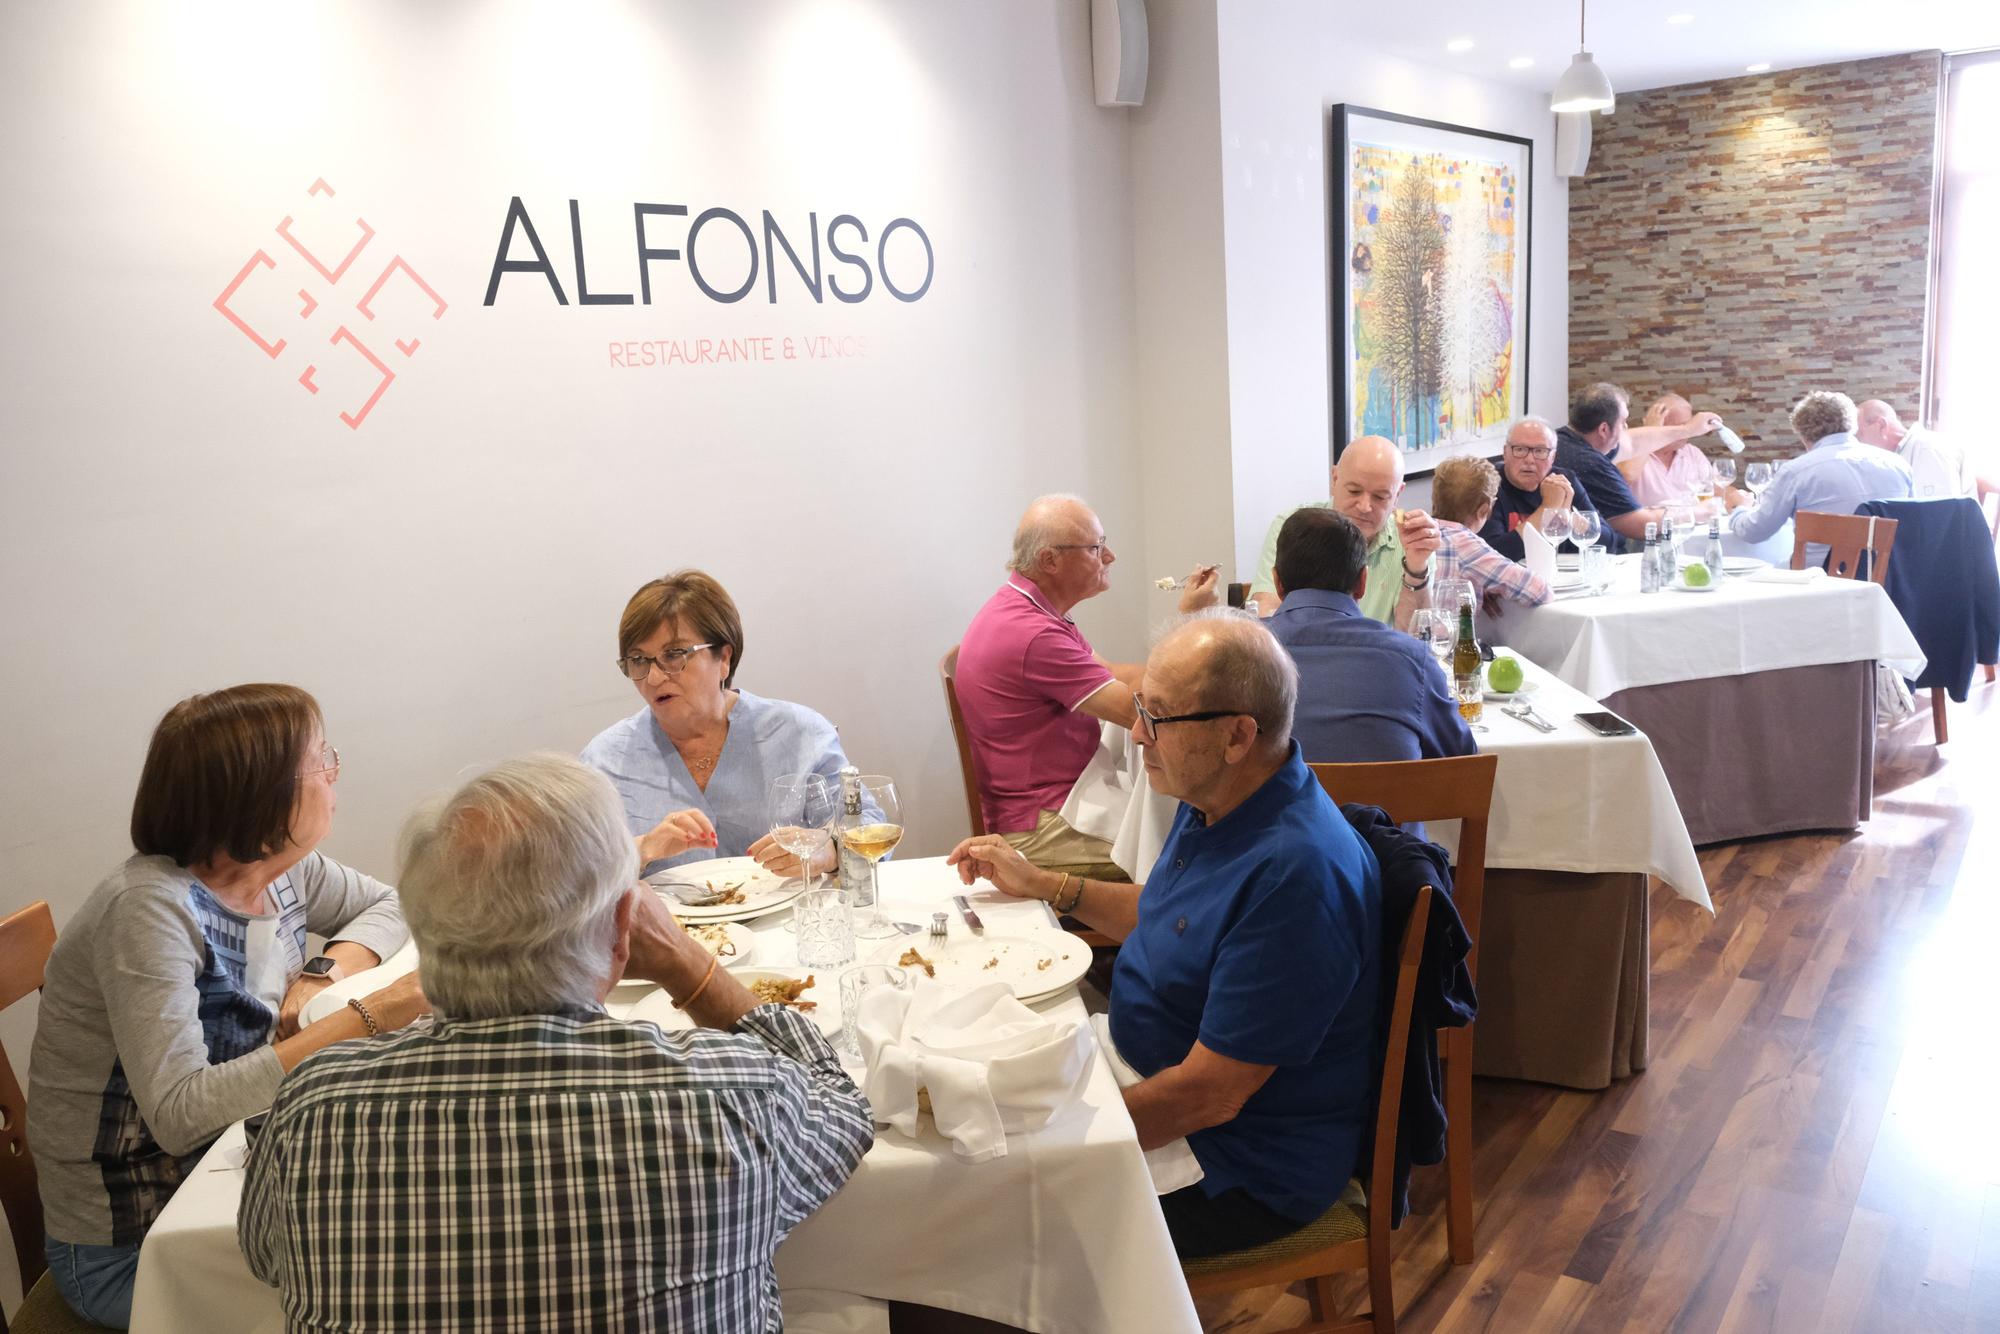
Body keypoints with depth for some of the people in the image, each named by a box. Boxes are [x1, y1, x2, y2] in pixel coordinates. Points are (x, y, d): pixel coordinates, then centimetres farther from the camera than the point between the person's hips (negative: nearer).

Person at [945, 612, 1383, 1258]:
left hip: (1252, 1171, -9)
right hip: (1164, 1079, 9)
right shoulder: (1214, 801, -1)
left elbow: (1209, 1094, -28)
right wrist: (1040, 883, 13)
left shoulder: (1294, 872, -32)